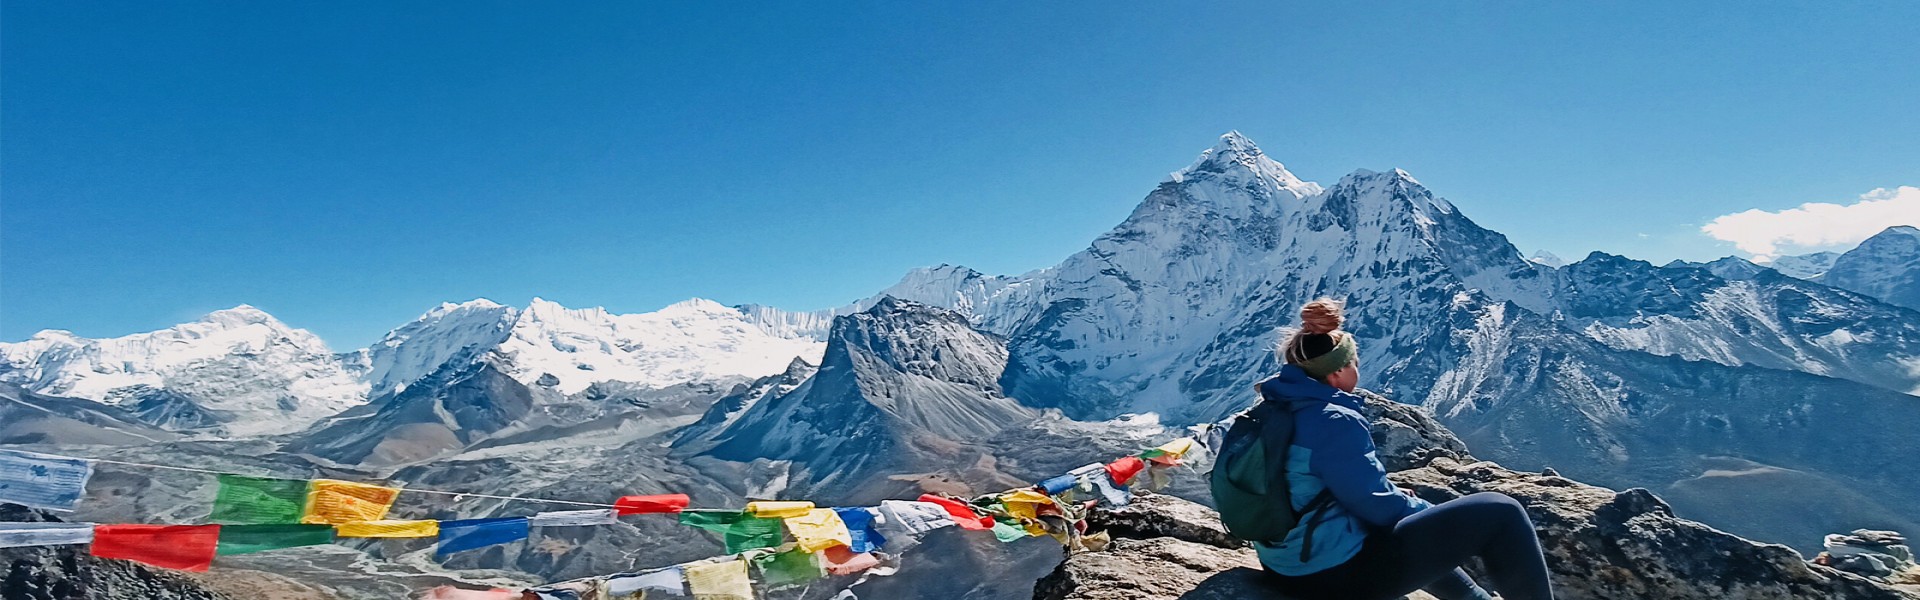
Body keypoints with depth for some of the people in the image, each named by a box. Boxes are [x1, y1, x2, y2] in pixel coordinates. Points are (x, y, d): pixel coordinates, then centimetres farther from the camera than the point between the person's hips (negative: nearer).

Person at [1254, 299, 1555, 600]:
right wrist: (1435, 513, 2)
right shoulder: (1334, 421, -22)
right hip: (1338, 572, -9)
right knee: (1499, 513, -2)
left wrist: (1392, 493, 16)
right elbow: (1376, 505, -17)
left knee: (1415, 523, 38)